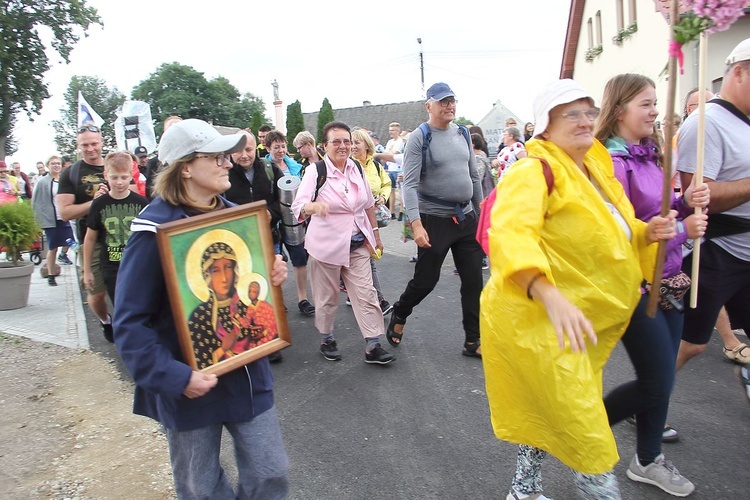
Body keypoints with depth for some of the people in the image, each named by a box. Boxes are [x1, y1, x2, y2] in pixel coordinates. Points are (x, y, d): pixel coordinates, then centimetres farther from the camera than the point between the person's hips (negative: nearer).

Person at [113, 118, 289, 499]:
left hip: (246, 372, 5)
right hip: (190, 383, -4)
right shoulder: (155, 229, -16)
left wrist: (273, 275, -6)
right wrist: (175, 377, -26)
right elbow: (130, 324, -17)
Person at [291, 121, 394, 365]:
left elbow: (368, 204, 15)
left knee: (366, 294, 1)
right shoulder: (315, 171, -9)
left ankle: (373, 345, 7)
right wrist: (314, 206, -43)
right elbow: (298, 205, -21)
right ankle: (326, 339, 29)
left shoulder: (357, 168, 5)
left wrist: (375, 233, 18)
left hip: (357, 243, 4)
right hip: (326, 244, -4)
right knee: (327, 297, 9)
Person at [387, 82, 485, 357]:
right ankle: (399, 314, 33)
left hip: (467, 218, 6)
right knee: (425, 280, 3)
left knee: (473, 281, 7)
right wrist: (416, 224, -26)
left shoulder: (463, 134, 10)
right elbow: (409, 185, -16)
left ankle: (473, 341, 19)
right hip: (435, 220, -6)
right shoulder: (419, 138, -9)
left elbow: (474, 176, 16)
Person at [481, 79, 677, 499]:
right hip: (537, 319, -9)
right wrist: (550, 296, -49)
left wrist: (646, 232, 3)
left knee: (547, 413, 23)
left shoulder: (596, 168, 11)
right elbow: (511, 233, -35)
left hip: (584, 321, 9)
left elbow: (609, 232, 24)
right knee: (587, 437, -3)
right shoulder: (534, 171, -18)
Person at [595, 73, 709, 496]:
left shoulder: (650, 155, 10)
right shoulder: (611, 163, -17)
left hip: (667, 281, 8)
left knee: (660, 376, 15)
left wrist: (687, 203, -3)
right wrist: (681, 231, -17)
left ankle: (649, 460, 33)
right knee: (658, 381, 0)